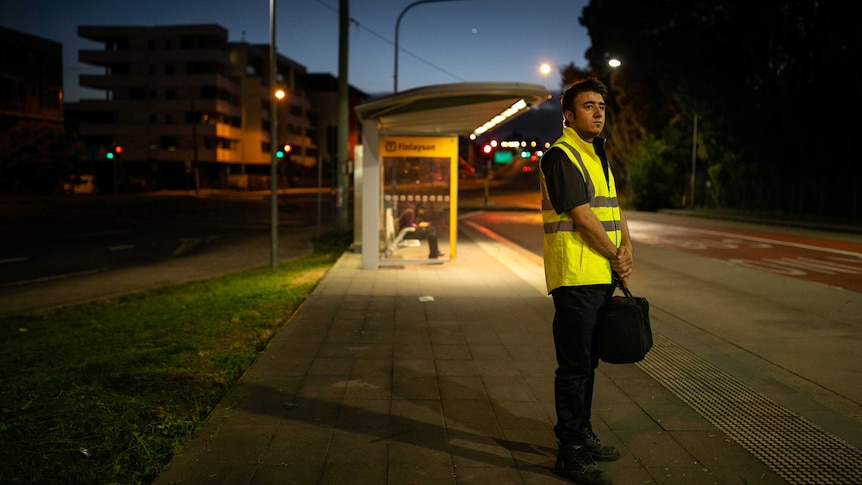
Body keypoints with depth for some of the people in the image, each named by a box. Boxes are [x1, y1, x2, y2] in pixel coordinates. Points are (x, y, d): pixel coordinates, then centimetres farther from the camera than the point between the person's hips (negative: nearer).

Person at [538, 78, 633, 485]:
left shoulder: (598, 155, 19)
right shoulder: (560, 156, -10)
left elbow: (613, 206, 15)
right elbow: (582, 216, -16)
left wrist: (626, 246, -3)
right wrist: (615, 257, -7)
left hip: (601, 276, 9)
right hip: (575, 278, -9)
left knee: (588, 361, 17)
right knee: (575, 366, -4)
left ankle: (583, 435, 30)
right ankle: (570, 452, 6)